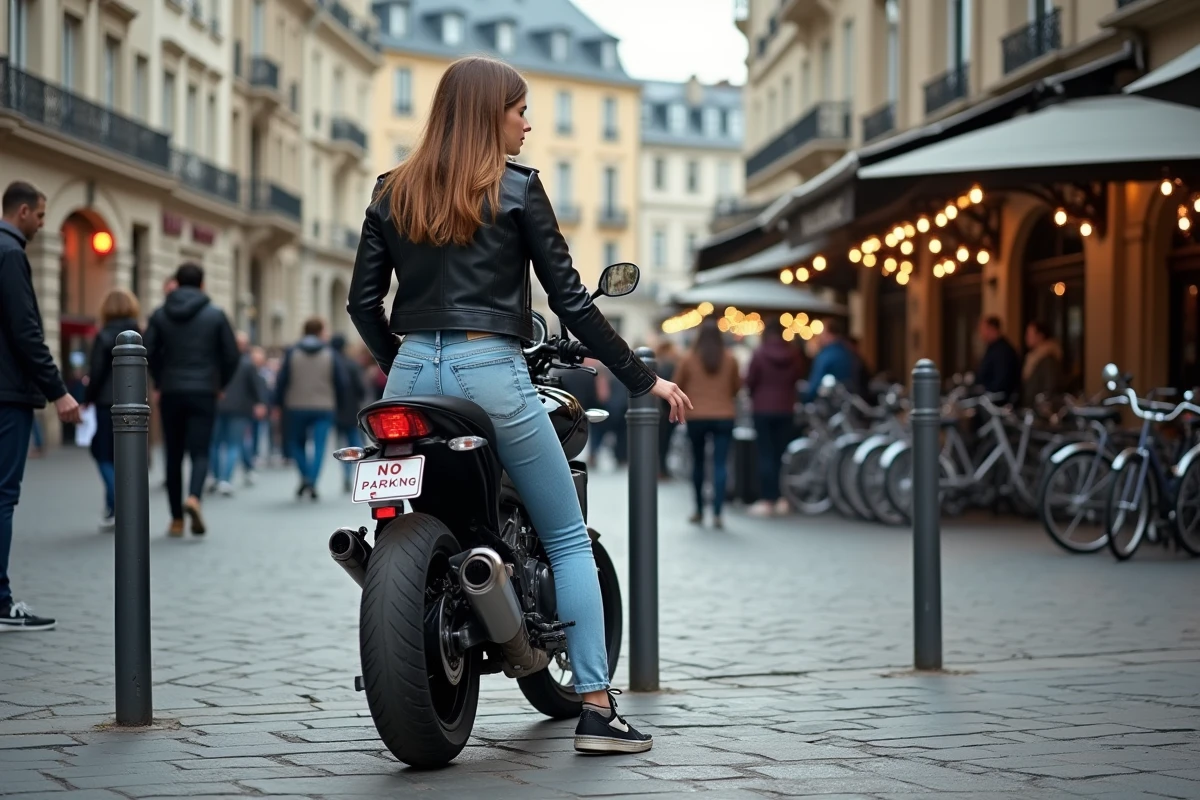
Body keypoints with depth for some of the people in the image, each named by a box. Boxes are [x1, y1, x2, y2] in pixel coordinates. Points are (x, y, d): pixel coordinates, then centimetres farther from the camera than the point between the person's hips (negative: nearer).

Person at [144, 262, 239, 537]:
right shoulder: (215, 315, 0)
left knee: (174, 455, 9)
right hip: (204, 393, -2)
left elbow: (148, 353, -4)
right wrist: (221, 384, 14)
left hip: (170, 393, 2)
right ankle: (193, 497, -29)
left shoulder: (160, 315, 3)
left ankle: (177, 520, 11)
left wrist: (160, 383, 11)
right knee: (200, 452, -1)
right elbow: (232, 355, -2)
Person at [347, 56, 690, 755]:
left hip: (412, 374, 5)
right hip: (489, 372, -5)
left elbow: (363, 301, 11)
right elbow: (570, 299, -2)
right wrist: (644, 379, 4)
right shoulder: (517, 190, -1)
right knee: (569, 540, 5)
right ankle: (597, 709, 0)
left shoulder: (392, 193, 12)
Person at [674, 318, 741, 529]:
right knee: (720, 464, -2)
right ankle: (717, 513, -11)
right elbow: (737, 386, 8)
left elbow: (677, 387, 2)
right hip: (724, 415, 0)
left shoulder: (689, 359, -6)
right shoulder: (730, 359, -3)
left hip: (696, 417, 0)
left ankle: (699, 511, 19)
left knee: (698, 462, 13)